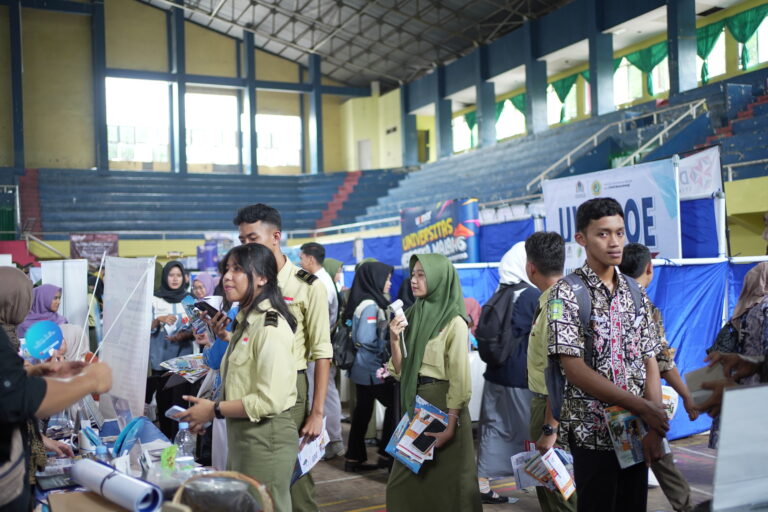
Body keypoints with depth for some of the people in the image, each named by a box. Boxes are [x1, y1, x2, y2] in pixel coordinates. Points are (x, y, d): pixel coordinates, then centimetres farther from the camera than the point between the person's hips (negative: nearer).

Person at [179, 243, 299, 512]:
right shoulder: (247, 320, 12)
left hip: (266, 437, -10)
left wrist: (214, 410, -17)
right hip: (242, 435, 10)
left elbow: (270, 400, -24)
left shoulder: (270, 327, -19)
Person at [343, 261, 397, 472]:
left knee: (363, 411, 13)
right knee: (394, 405, 2)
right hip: (372, 369, -9)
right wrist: (385, 350, -10)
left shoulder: (369, 303, 9)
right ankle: (386, 454, 7)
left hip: (363, 368, 9)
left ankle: (354, 458, 20)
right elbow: (366, 340, -26)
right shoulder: (370, 306, -19)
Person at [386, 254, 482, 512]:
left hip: (442, 403, -6)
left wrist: (451, 424, -17)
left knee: (445, 480, 6)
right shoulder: (412, 315, 7)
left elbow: (459, 378, -14)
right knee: (406, 479, 12)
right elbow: (401, 371, 6)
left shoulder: (454, 322, -11)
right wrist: (394, 340, -10)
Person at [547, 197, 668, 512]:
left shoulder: (636, 294, 7)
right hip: (593, 432, -5)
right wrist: (643, 408, -17)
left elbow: (650, 364, 6)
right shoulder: (566, 294, -9)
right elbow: (575, 369, -16)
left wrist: (655, 427, -6)